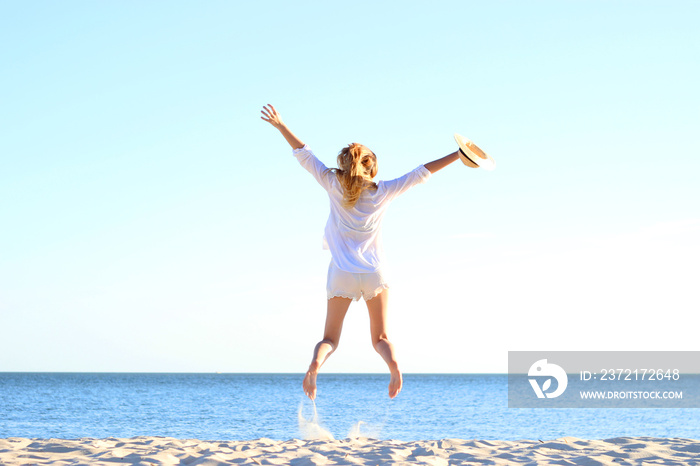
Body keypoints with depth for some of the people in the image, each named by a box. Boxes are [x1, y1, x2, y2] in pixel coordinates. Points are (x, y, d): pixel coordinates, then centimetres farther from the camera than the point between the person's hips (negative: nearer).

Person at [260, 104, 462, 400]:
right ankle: (393, 364, -23)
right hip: (375, 274, 0)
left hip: (342, 275, 0)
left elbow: (304, 155, 3)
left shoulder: (334, 186, 0)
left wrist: (280, 125, 10)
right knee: (380, 337, 9)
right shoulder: (383, 192, 0)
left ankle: (315, 363, -26)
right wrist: (457, 155, 7)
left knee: (330, 339, 7)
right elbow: (421, 173, 2)